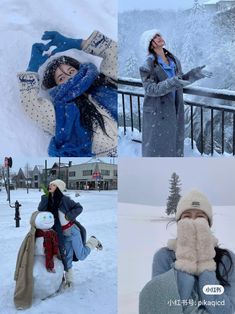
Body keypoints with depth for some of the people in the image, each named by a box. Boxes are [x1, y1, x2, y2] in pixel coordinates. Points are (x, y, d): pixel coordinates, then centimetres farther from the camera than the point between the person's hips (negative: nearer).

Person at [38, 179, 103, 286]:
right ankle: (69, 279, 26)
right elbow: (41, 210, -14)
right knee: (67, 257, 10)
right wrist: (45, 196, -19)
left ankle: (93, 241, 25)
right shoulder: (49, 200, 0)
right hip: (63, 234, 5)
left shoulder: (64, 199, -15)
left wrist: (69, 215, -23)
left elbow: (79, 207, -10)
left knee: (81, 256, 1)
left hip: (73, 231, -5)